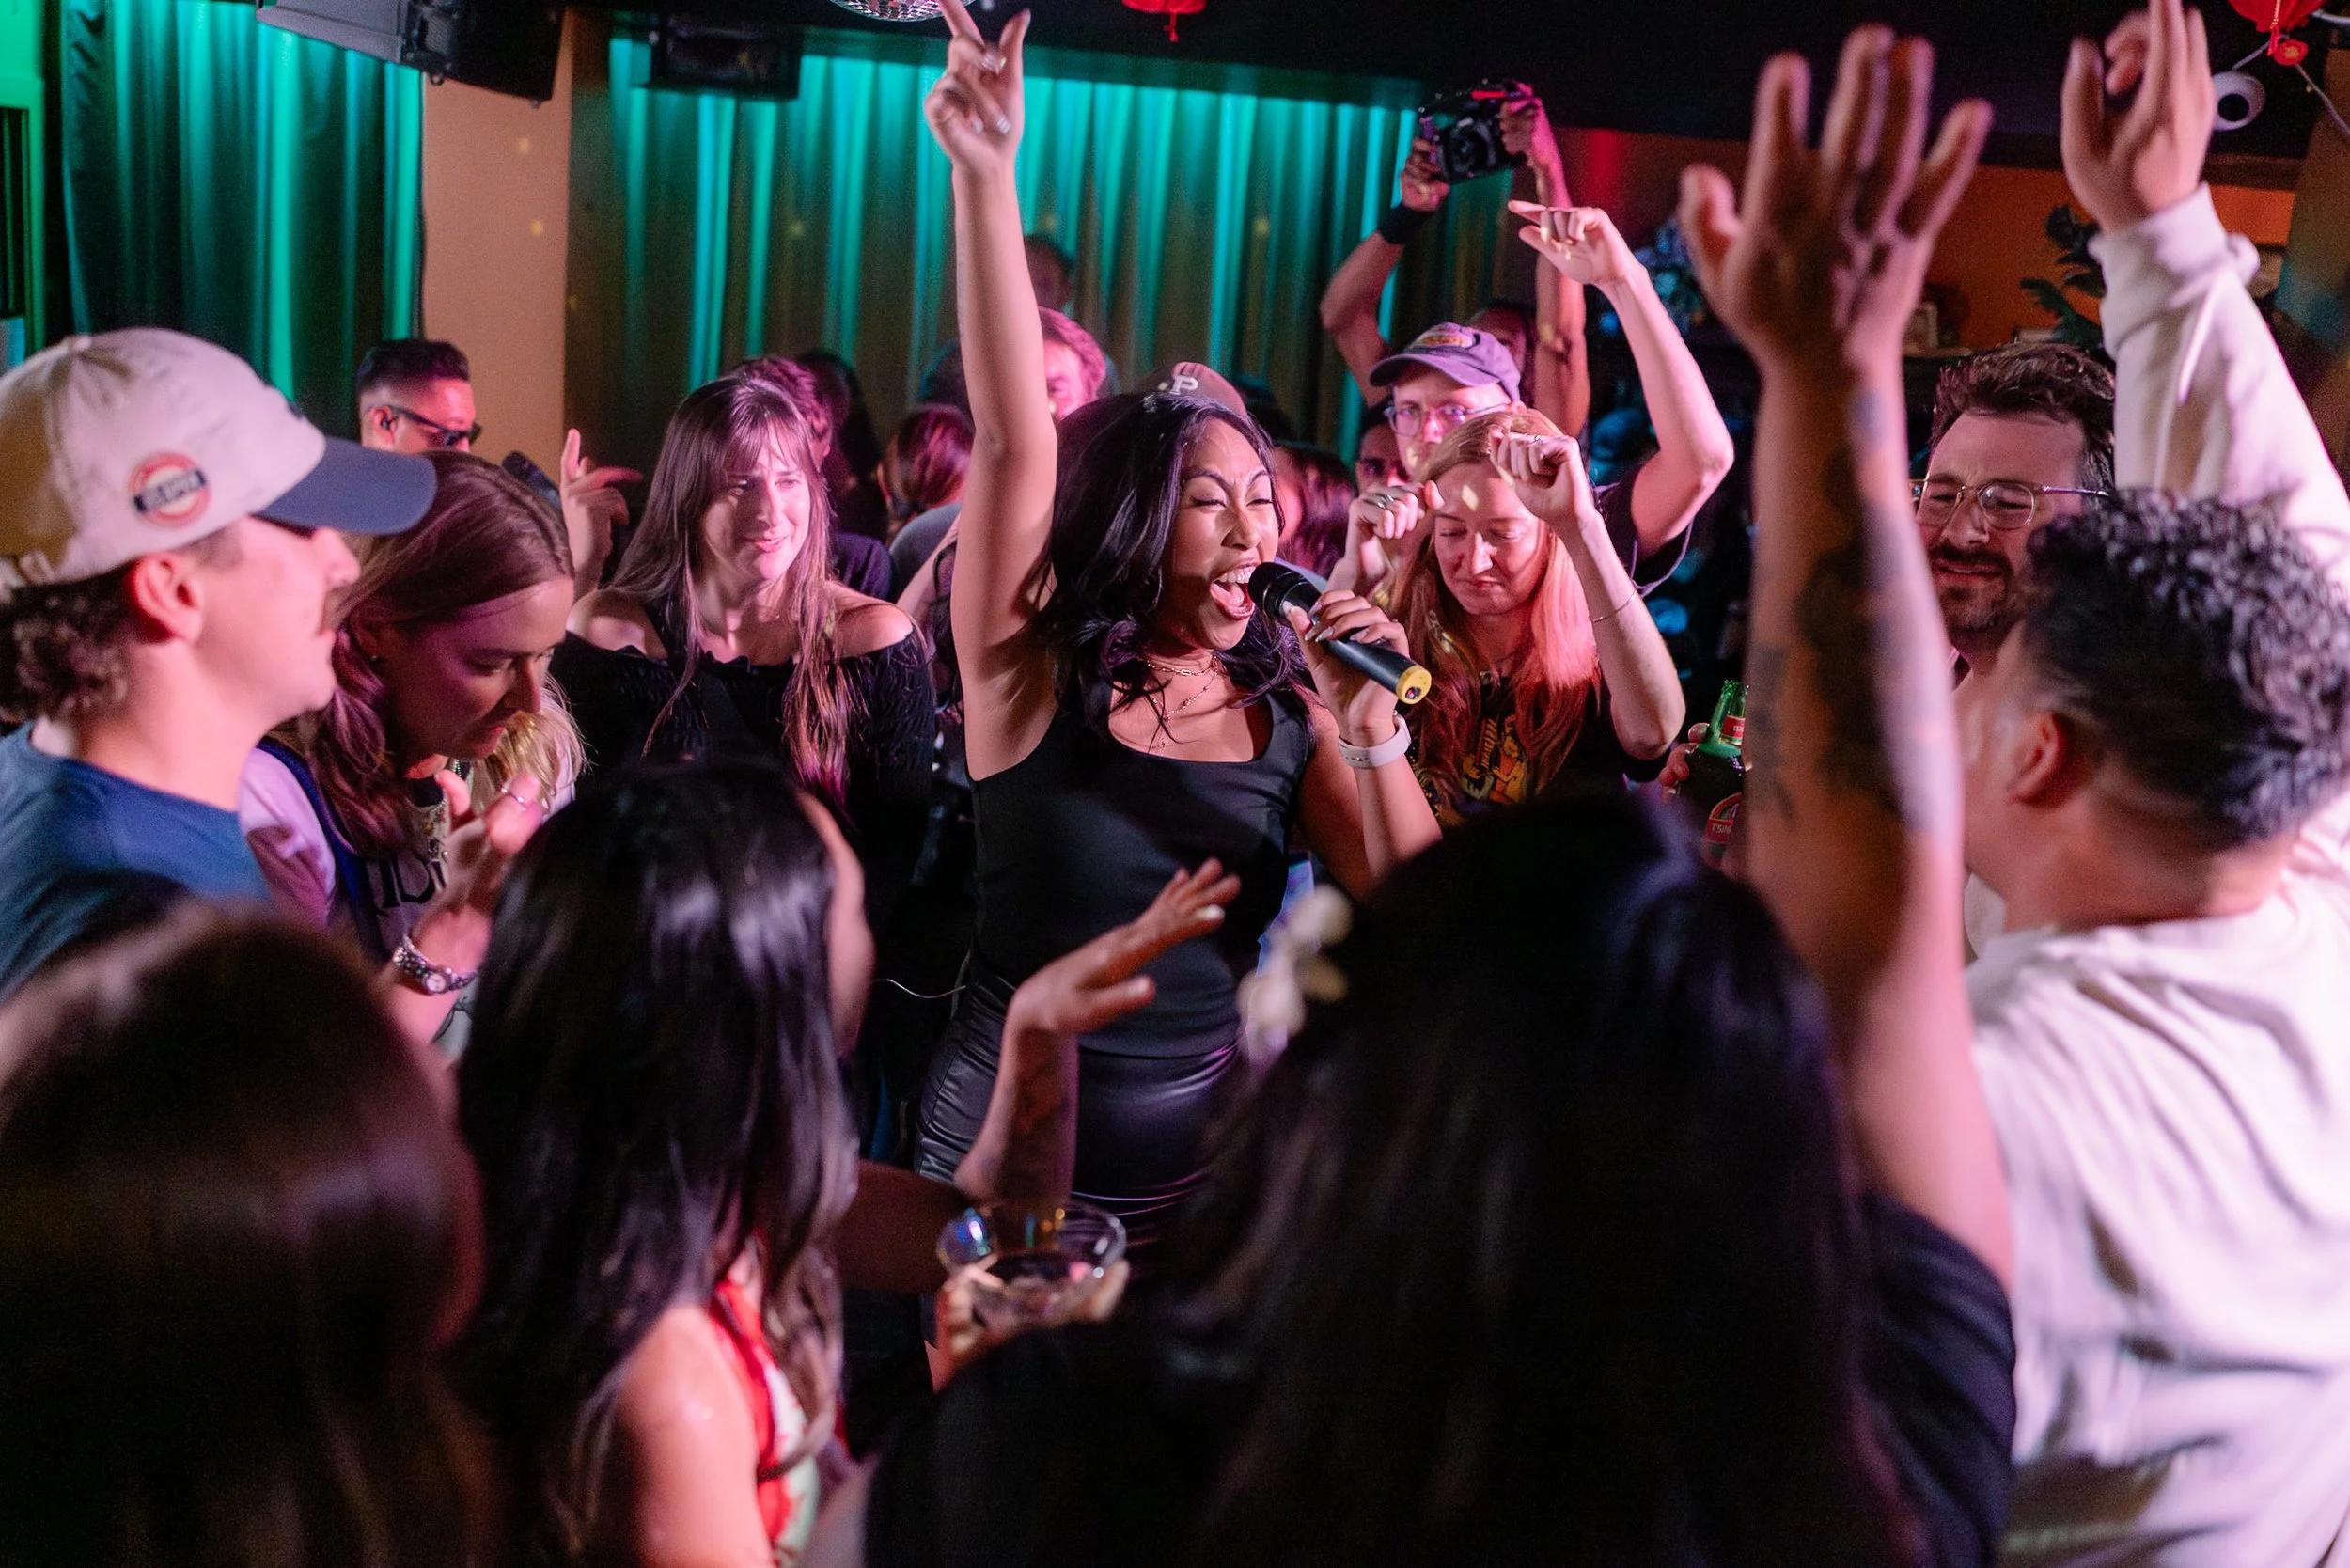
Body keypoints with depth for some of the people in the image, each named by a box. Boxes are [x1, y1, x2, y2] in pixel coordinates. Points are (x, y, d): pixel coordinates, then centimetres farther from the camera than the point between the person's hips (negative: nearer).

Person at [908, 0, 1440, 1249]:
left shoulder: (1287, 706, -5)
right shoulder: (1032, 678, -12)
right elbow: (1012, 439, -23)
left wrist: (1371, 731, -21)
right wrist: (984, 175, -30)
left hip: (1211, 1167, 3)